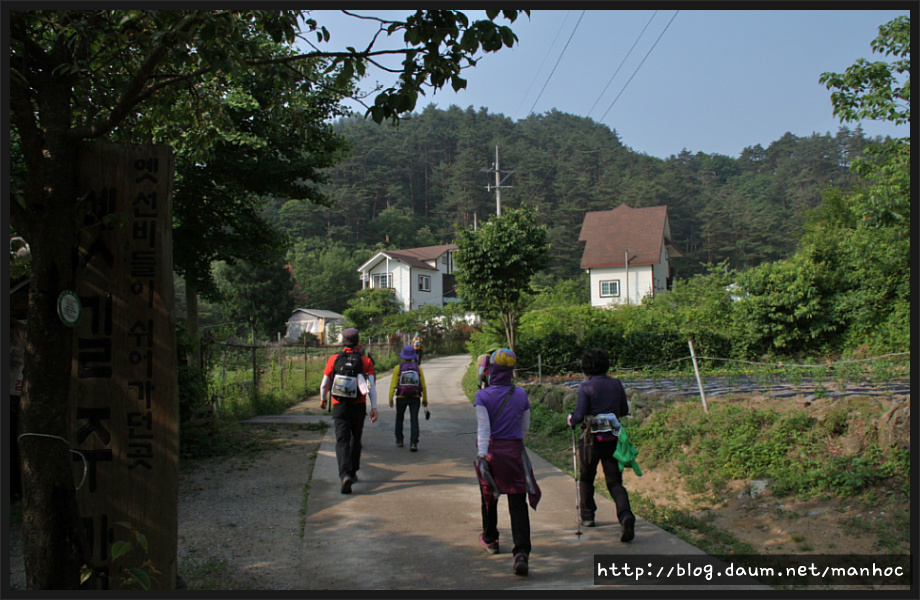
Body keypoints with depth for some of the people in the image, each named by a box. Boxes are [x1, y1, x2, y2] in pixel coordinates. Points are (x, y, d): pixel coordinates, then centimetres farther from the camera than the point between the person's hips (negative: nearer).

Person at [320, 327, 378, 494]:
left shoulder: (334, 359, -2)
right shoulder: (365, 361, -4)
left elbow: (324, 384, 4)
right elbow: (371, 386, -10)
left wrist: (323, 399, 22)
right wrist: (374, 407, -9)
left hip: (339, 406, -1)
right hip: (358, 406, 1)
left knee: (342, 441, -4)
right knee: (356, 439, 18)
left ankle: (345, 474, -24)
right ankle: (353, 472, 31)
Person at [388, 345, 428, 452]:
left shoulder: (398, 368, -2)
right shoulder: (418, 368, 2)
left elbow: (393, 384, -8)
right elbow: (423, 386, 2)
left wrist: (390, 398, -7)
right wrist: (425, 399, 10)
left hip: (401, 397, 0)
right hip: (415, 398, 0)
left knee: (399, 418, 19)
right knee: (414, 419, -3)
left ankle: (399, 440, 27)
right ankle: (413, 443, -15)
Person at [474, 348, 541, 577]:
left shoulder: (483, 396, -7)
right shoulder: (521, 395, 1)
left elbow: (483, 429, -14)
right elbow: (525, 427, 11)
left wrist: (482, 457, -16)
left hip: (490, 450, -1)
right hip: (515, 451, 1)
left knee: (489, 497, 21)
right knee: (518, 504, -1)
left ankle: (490, 540, 40)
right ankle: (521, 553, -14)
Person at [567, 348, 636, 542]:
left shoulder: (586, 387, -10)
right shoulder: (616, 384, 4)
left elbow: (579, 416, -15)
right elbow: (624, 411, 12)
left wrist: (571, 420, 7)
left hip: (592, 439, -3)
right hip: (613, 439, 3)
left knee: (586, 478, 20)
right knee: (615, 482, 3)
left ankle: (587, 516, 30)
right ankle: (625, 514, -21)